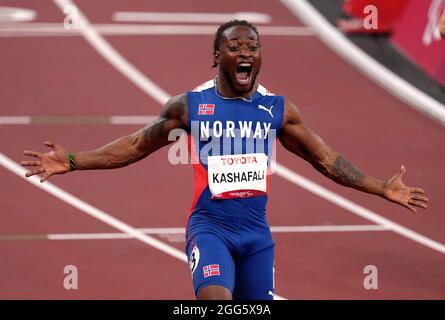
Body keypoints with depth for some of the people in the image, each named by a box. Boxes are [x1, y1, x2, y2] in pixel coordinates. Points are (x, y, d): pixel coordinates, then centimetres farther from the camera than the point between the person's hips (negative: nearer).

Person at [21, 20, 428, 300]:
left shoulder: (279, 110, 3)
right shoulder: (189, 106, -2)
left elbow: (325, 158, 12)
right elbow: (135, 146, 6)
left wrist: (381, 188, 8)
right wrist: (72, 162, 0)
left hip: (256, 232, 3)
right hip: (210, 227, -3)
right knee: (215, 302, -26)